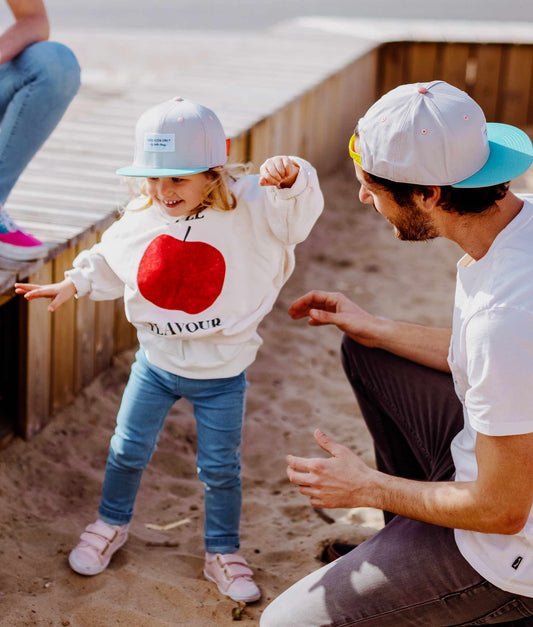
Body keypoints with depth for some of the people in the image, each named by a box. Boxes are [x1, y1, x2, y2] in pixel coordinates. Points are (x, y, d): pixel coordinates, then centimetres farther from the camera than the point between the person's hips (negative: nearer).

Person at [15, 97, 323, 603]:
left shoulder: (249, 210, -18)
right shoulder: (140, 221, -6)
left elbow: (297, 208, -32)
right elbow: (108, 262, 12)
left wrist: (290, 178, -51)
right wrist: (72, 284, 5)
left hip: (221, 374, -3)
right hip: (156, 363, 3)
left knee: (220, 468, 10)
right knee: (128, 450, 15)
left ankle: (223, 554, 31)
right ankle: (110, 525, 41)